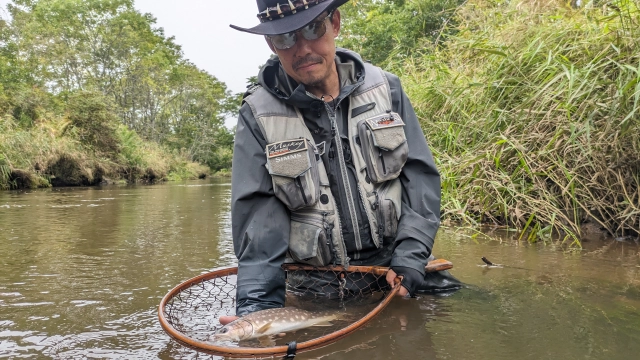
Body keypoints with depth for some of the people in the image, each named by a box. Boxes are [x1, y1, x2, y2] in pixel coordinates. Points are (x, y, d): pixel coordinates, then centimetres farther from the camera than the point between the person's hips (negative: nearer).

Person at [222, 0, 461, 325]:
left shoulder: (385, 88, 0)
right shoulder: (259, 115, -6)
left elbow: (420, 175, 0)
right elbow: (257, 216, -11)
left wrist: (409, 258, -10)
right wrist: (257, 305, -21)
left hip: (396, 274, 1)